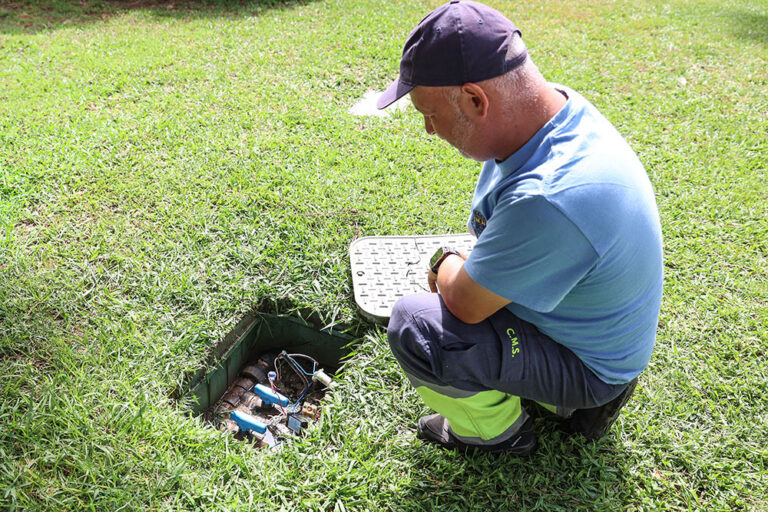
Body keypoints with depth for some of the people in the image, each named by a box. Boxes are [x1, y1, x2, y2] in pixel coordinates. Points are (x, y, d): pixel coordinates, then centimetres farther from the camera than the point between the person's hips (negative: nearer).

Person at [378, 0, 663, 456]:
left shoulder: (550, 199, -40)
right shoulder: (556, 105, -9)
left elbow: (466, 304, -25)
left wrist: (445, 263, -5)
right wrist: (459, 265, 3)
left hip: (589, 366, -9)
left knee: (413, 326, -22)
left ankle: (500, 431, 7)